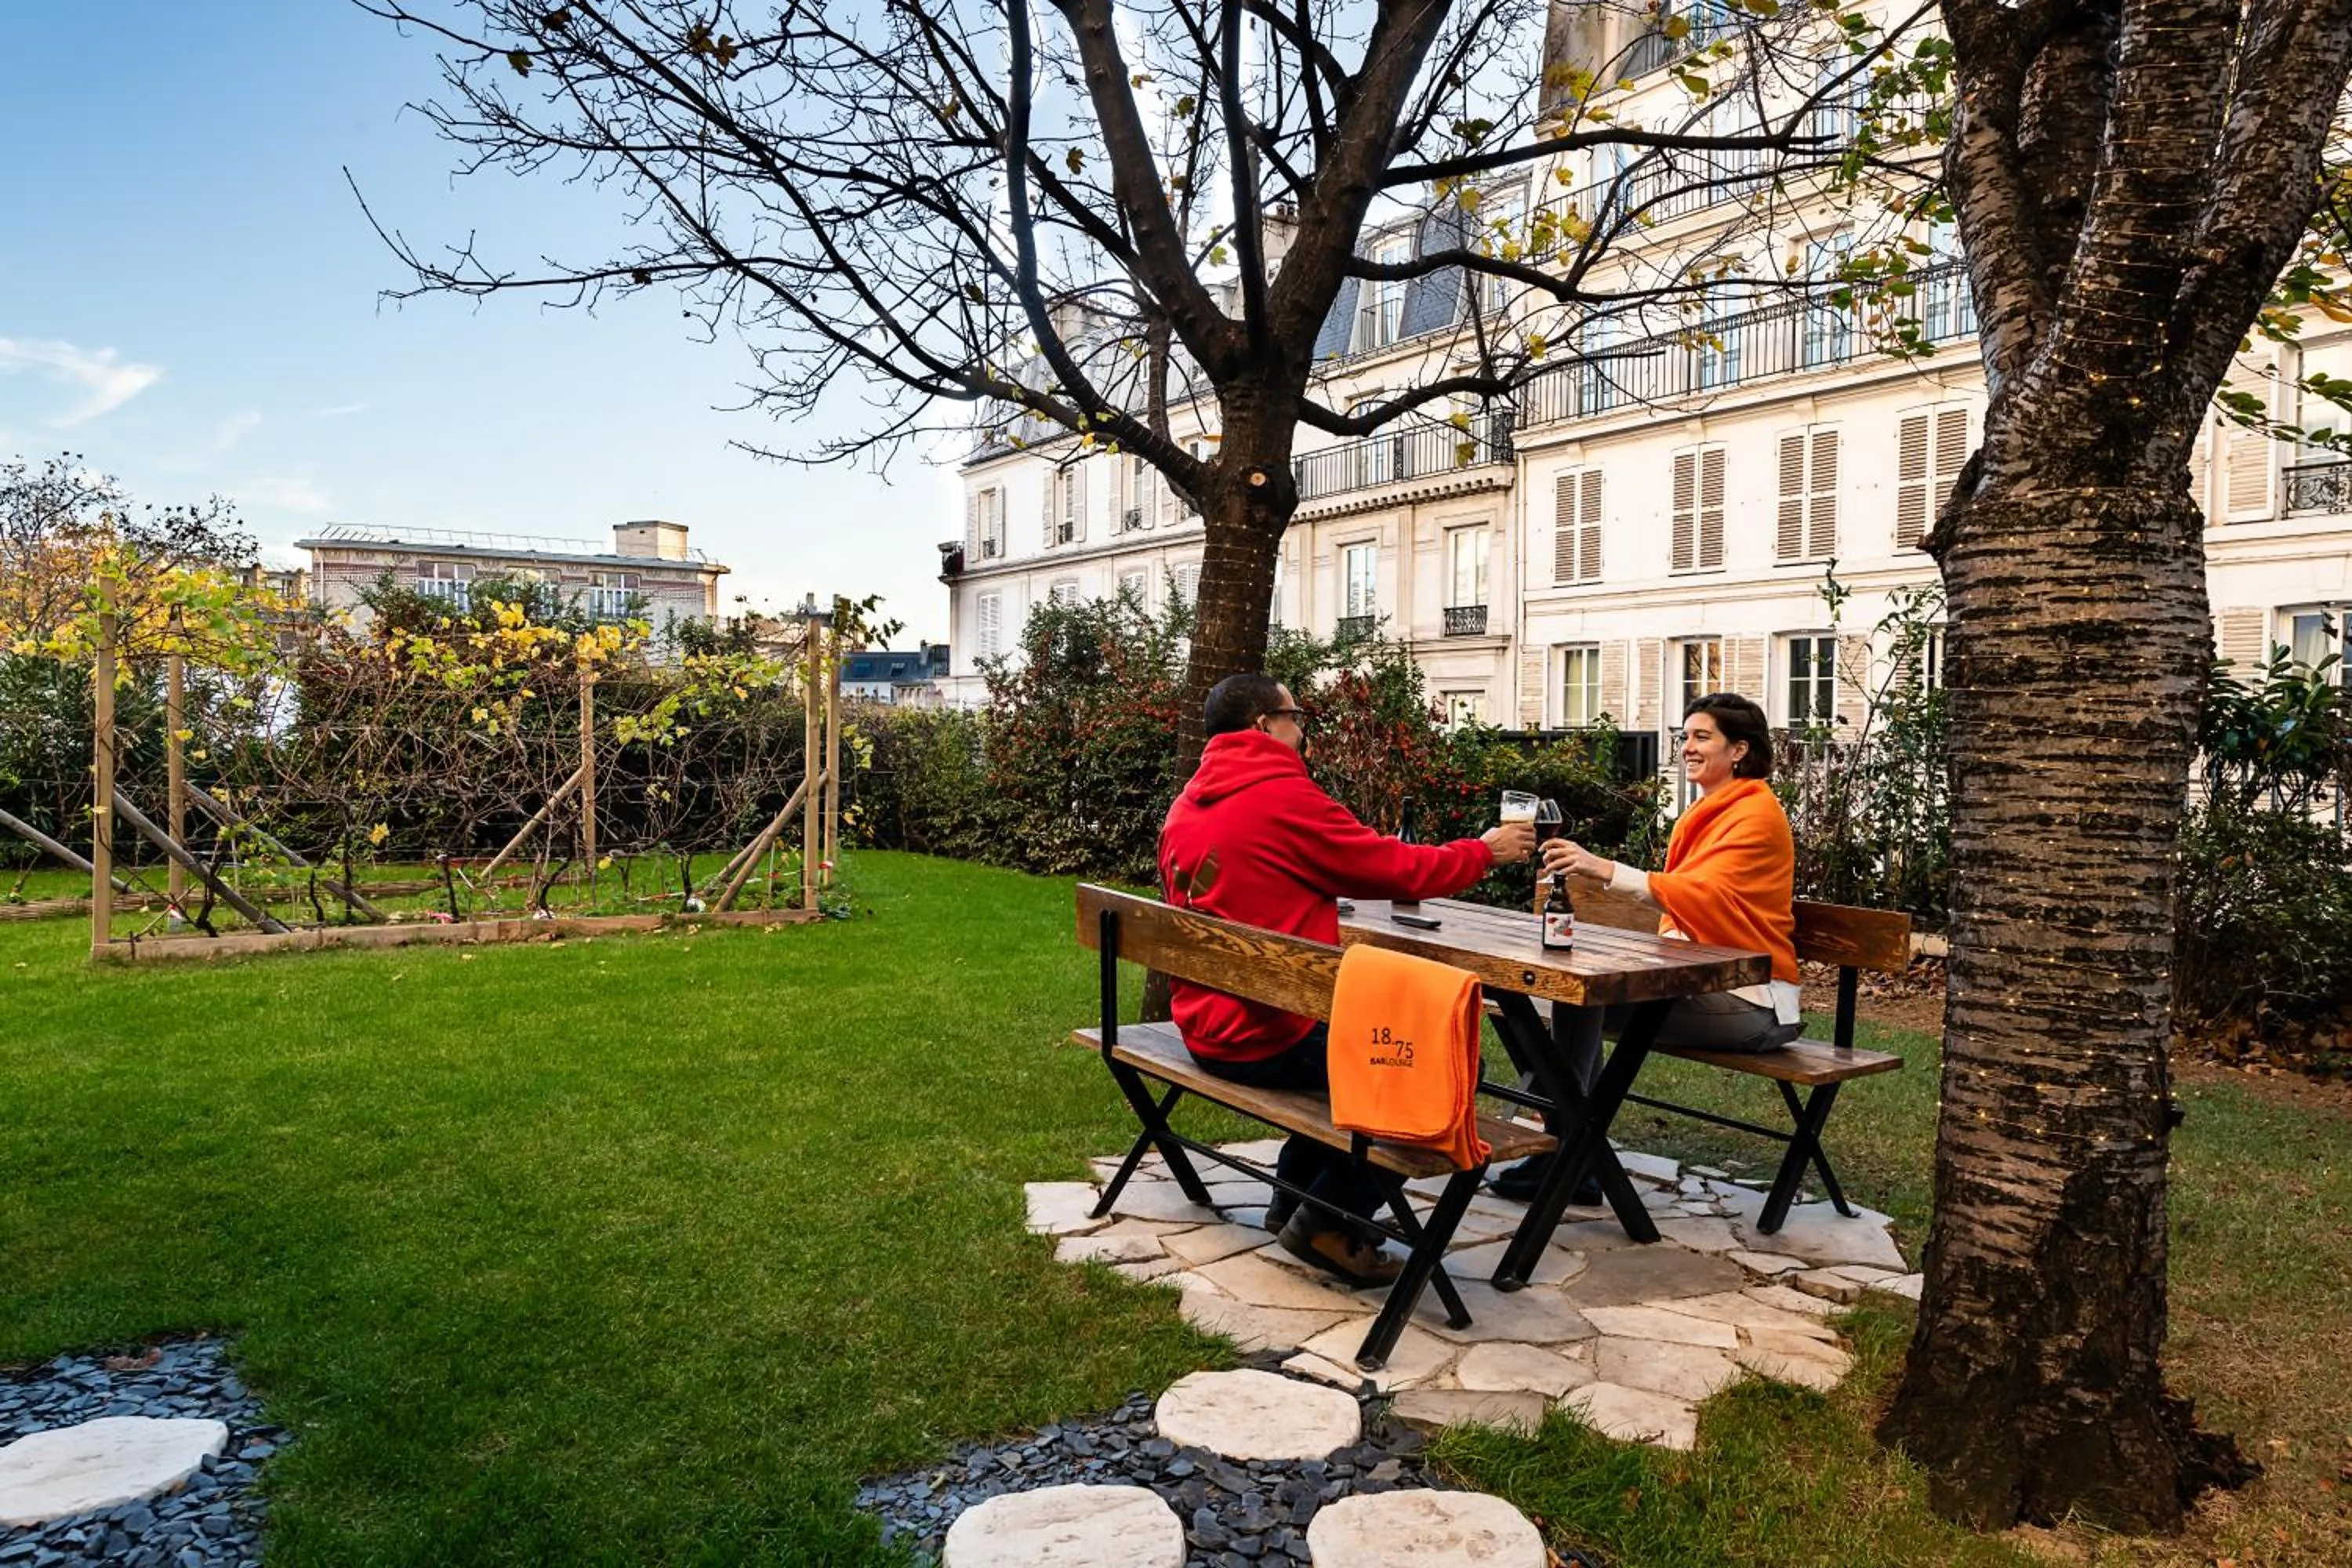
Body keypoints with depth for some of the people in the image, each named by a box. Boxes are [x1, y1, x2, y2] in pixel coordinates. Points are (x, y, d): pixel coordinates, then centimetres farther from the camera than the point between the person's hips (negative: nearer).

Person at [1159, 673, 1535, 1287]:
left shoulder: (1185, 807, 9)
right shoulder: (1284, 797, -16)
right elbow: (1395, 868, -8)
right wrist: (1484, 851, 8)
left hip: (1206, 1030, 9)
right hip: (1270, 1037, -9)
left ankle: (1293, 1196, 30)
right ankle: (1329, 1220, 4)